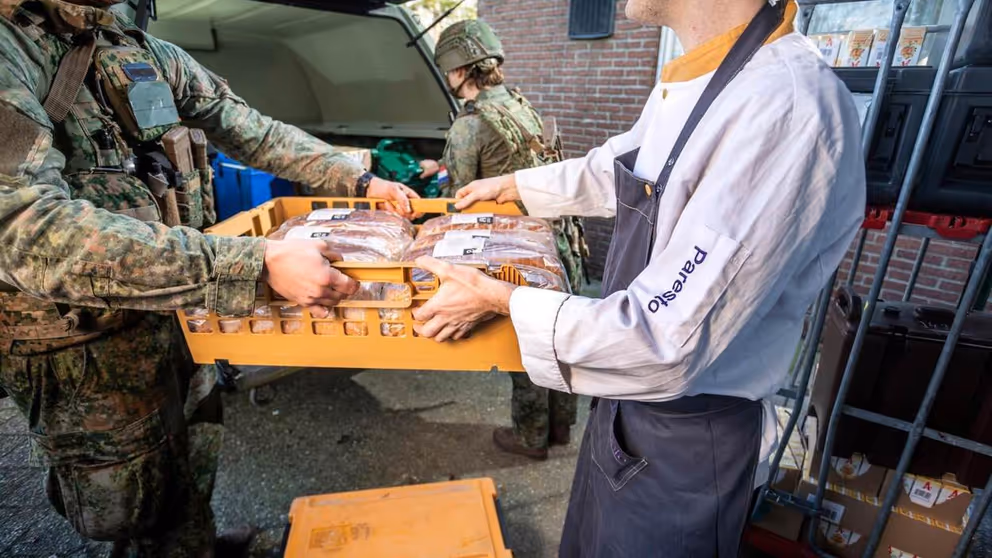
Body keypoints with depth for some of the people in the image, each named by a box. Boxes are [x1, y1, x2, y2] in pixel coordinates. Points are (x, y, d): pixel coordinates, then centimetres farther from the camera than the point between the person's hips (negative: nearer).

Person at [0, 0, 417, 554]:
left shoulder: (149, 54, 1)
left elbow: (258, 133, 6)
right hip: (82, 343, -7)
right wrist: (258, 261, -41)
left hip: (171, 308, 7)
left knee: (195, 455, 27)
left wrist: (362, 182, 1)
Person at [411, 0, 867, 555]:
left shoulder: (788, 110, -29)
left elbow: (663, 343, -30)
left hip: (686, 443, -7)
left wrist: (498, 298, -18)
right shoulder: (688, 83, -1)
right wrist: (513, 186, 27)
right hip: (630, 404, 8)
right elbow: (610, 170, 17)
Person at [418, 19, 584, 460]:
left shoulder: (468, 125, -14)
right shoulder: (522, 105, 10)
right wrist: (444, 165, 32)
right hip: (563, 241, 7)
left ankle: (530, 437, 30)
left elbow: (456, 201, -9)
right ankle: (560, 425, 39)